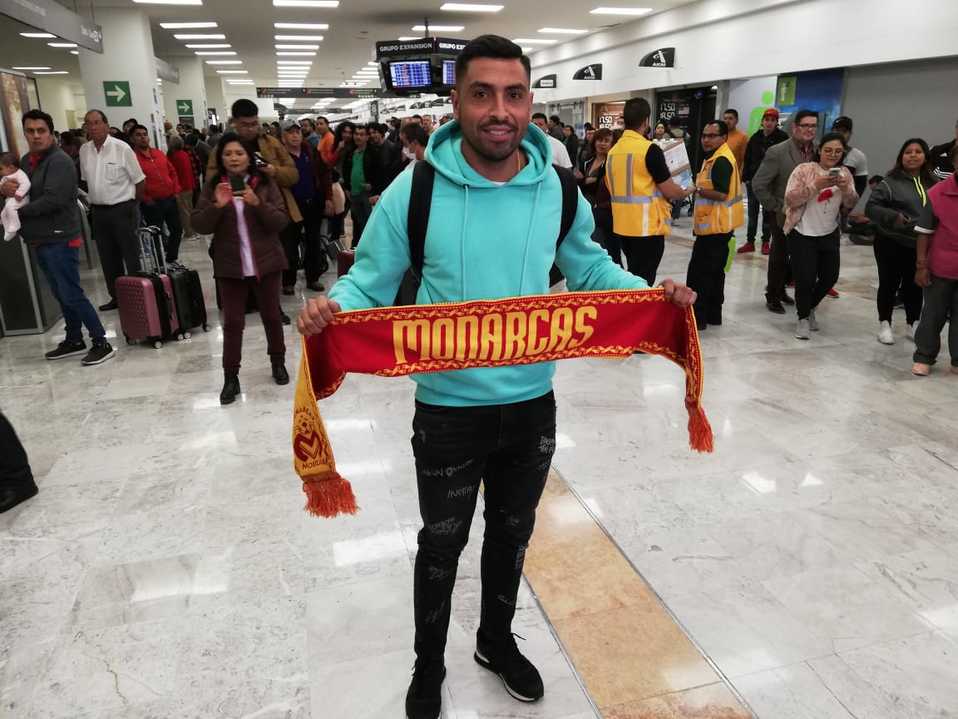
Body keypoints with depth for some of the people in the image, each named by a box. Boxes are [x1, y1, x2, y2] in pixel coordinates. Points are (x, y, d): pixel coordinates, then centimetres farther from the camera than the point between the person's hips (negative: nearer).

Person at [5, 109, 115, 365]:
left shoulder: (59, 161, -14)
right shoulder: (26, 161, 14)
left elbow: (53, 200, -23)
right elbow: (18, 193, 17)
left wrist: (16, 212, -14)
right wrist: (5, 189, -7)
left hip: (60, 239, -8)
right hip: (41, 239, 8)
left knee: (71, 294, -7)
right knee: (61, 294, 14)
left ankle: (101, 343, 0)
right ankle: (74, 340, 25)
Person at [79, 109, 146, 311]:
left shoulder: (122, 148, -10)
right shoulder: (84, 150, 4)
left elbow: (140, 181, -6)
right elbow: (86, 180, 16)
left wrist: (127, 202, 4)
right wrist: (97, 199, 13)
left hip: (122, 209, -5)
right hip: (98, 211, 5)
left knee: (130, 256, 1)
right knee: (108, 258, 12)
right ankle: (116, 297, 22)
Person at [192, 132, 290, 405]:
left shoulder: (265, 183, -2)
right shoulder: (213, 187, 1)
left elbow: (282, 221, -8)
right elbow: (200, 226, -4)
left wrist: (258, 204, -23)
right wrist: (216, 206, -20)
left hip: (266, 262, 0)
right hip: (230, 266, 1)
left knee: (271, 315, 12)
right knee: (232, 322, 1)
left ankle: (278, 362, 30)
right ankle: (230, 376, 9)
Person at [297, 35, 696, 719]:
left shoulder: (558, 190, -5)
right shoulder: (414, 190, -15)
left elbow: (591, 269, 9)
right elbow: (371, 281, -7)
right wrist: (330, 308, -28)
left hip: (532, 405, 3)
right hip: (448, 410, -3)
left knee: (512, 534, 23)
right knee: (442, 543, 17)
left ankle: (497, 640, 52)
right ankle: (429, 663, 45)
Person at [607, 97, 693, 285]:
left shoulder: (613, 151, 6)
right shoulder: (650, 149, -14)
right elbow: (670, 191, -12)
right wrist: (687, 192, 11)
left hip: (622, 226, 7)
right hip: (647, 227, -7)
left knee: (632, 278, 19)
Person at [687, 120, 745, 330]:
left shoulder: (721, 161, -16)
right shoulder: (715, 158, 17)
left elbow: (721, 194, -24)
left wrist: (695, 189, -22)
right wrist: (697, 187, 11)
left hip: (715, 226, -11)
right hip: (713, 225, 11)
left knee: (698, 272, -9)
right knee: (713, 271, 16)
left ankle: (697, 318, -4)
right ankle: (713, 314, 25)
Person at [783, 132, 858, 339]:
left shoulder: (845, 173, 5)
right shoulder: (804, 170, -9)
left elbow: (851, 205, 3)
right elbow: (790, 199, -16)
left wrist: (846, 189, -16)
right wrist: (816, 185, -26)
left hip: (829, 235, 5)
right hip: (803, 234, -5)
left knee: (830, 277, 10)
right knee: (805, 279, -7)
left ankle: (809, 307, 38)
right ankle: (803, 318, 16)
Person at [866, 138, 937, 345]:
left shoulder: (932, 184, 6)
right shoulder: (891, 182, -8)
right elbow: (871, 207, -11)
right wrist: (893, 216, -25)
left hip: (921, 246, 4)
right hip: (892, 244, -4)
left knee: (915, 286, 14)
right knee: (889, 285, 6)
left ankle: (912, 325, 29)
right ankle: (884, 324, 21)